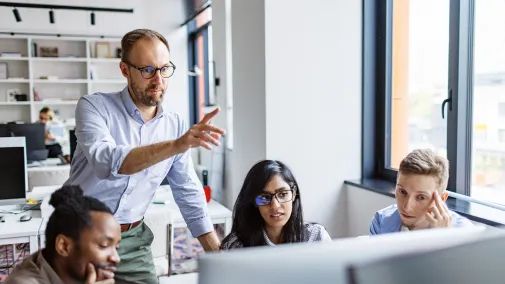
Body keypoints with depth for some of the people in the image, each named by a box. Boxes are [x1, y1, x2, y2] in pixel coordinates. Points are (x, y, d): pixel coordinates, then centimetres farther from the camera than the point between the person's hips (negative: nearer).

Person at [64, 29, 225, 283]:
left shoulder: (175, 125, -1)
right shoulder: (94, 107, -12)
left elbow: (189, 194, 4)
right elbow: (106, 162, -31)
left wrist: (219, 255, 1)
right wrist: (176, 145, -43)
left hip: (133, 241, 3)